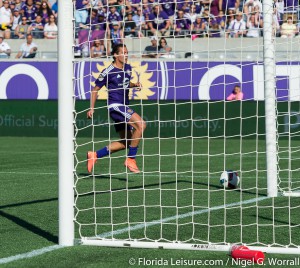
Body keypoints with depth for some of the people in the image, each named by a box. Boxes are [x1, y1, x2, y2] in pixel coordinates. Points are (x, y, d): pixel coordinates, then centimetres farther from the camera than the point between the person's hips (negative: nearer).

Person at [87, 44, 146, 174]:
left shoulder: (127, 68, 10)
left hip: (124, 107, 9)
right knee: (141, 124, -26)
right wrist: (92, 108, -4)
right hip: (115, 105, -9)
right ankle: (130, 159, -19)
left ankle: (94, 155, 21)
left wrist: (135, 85, 7)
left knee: (125, 142, 11)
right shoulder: (108, 72, -11)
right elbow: (95, 89, -2)